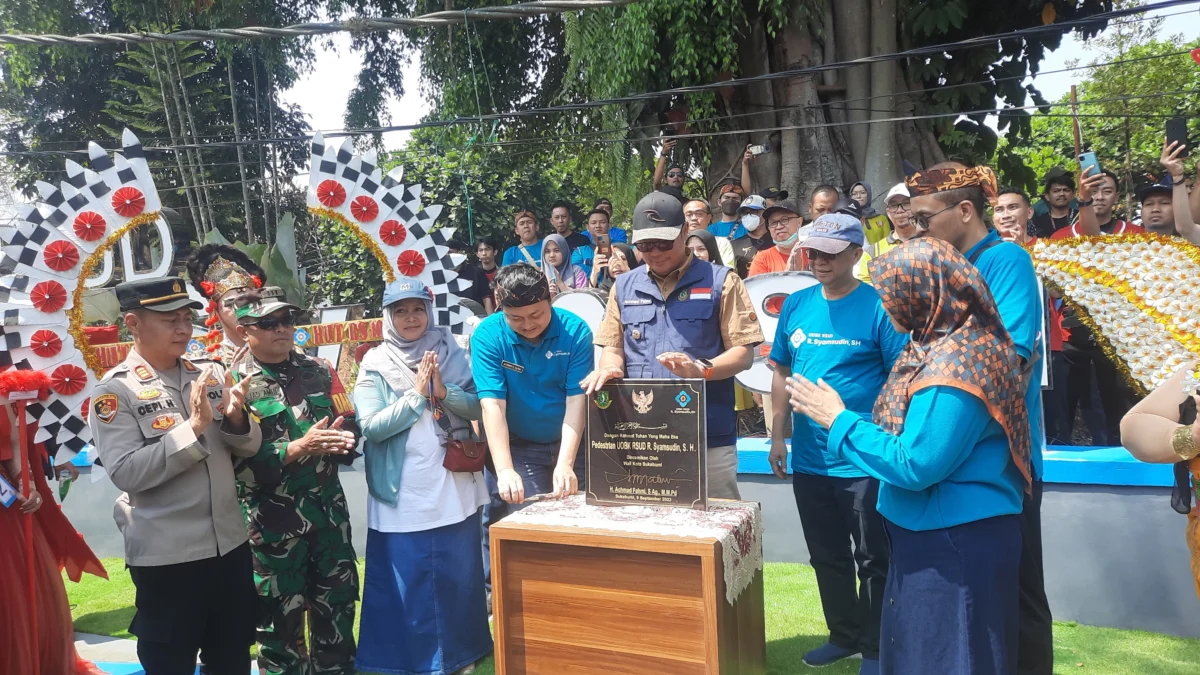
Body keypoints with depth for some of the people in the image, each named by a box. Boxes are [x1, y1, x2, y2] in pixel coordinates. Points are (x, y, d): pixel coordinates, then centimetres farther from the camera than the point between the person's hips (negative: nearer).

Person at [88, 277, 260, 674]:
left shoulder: (211, 374, 4)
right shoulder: (114, 390, -10)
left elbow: (249, 447, 6)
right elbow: (126, 473, -20)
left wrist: (235, 419, -15)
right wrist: (194, 426, -26)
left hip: (230, 544, 5)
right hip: (165, 557, -4)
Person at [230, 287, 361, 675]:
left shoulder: (318, 371, 6)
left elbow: (351, 424, 10)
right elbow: (236, 461, -16)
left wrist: (342, 439, -13)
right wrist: (299, 448, -23)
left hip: (329, 510, 4)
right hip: (272, 521, -4)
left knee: (337, 606, 15)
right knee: (281, 618, 9)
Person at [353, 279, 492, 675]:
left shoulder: (451, 354, 3)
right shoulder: (375, 365, -3)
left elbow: (479, 407, -1)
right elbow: (370, 426, -11)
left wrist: (444, 391, -17)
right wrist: (416, 395, -16)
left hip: (455, 489, 2)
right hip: (403, 497, -2)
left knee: (458, 577, 12)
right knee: (408, 583, 7)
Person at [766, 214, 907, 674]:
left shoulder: (879, 306, -10)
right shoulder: (796, 305, 4)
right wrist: (778, 436, 10)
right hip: (808, 458, 5)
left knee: (873, 560, 10)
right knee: (827, 557, 18)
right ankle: (843, 635, 37)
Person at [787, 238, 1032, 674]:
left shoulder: (954, 368, -24)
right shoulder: (944, 345, 6)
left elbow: (914, 465, -24)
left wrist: (838, 419, -16)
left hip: (956, 543, -9)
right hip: (933, 534, 10)